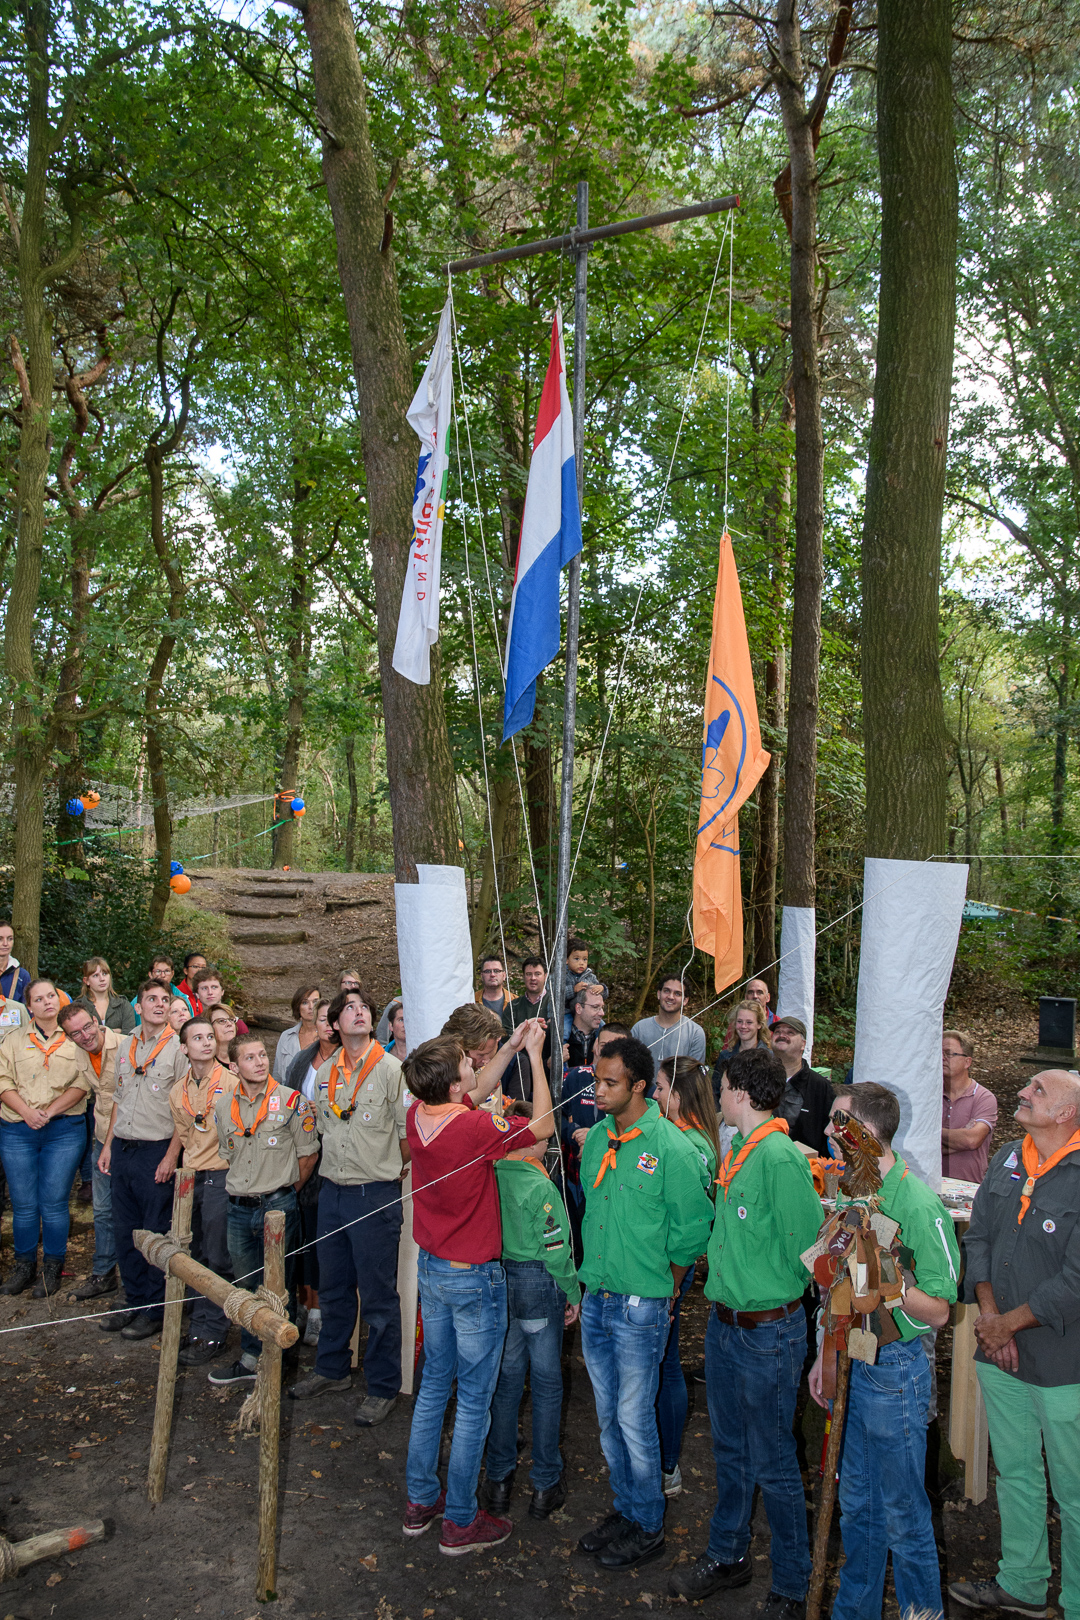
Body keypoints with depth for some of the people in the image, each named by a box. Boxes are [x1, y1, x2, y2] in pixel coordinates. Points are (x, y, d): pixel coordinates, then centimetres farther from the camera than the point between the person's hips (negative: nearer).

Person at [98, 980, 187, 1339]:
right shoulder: (126, 1046, 11)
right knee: (124, 1230, 12)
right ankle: (134, 1302, 25)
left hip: (157, 1151, -6)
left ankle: (154, 1310, 13)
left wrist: (171, 1155, -15)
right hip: (122, 1149, 6)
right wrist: (108, 1144, 13)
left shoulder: (178, 1047, -8)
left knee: (156, 1234, 1)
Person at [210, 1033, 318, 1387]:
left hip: (278, 1206, -5)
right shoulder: (223, 1106, 6)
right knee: (245, 1284, 15)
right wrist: (243, 1189, 14)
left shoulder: (292, 1102, -8)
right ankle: (250, 1359, 28)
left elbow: (308, 1155, -2)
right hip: (238, 1208, 5)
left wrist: (284, 1191, 4)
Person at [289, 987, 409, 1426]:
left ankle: (383, 1387, 15)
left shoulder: (391, 1069, -11)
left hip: (376, 1195, -6)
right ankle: (332, 1369, 35)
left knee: (378, 1295, 2)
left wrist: (388, 1173, 0)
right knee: (333, 1288, 19)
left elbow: (409, 1134, -8)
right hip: (332, 1192, 6)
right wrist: (339, 1168, 13)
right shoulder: (325, 1072, 7)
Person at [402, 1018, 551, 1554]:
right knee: (474, 1400, 7)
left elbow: (475, 1093, 13)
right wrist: (533, 1054, -8)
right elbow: (543, 1125, -12)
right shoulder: (476, 1128, -28)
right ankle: (460, 1521, 19)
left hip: (430, 1268, 7)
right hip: (474, 1278, -7)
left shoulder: (417, 1117, -7)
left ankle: (420, 1500, 33)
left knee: (434, 1384, 21)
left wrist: (511, 1048, 9)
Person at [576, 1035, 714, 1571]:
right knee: (608, 1415, 17)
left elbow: (692, 1230, -10)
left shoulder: (670, 1147, -17)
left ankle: (648, 1527, 23)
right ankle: (625, 1510, 34)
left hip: (641, 1306, -6)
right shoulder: (596, 1138, 3)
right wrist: (592, 1277, 14)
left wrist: (661, 1286, -2)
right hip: (596, 1299, 6)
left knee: (634, 1417, 5)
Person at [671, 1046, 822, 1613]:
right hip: (724, 1323, 8)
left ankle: (792, 1588, 23)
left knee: (772, 1465, 6)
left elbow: (803, 1252, -19)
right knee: (729, 1450, 21)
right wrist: (727, 1282, 8)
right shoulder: (737, 1152, 4)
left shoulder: (781, 1159, -22)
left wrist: (765, 1292, -5)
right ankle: (727, 1556, 39)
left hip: (768, 1331, -8)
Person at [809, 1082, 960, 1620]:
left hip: (894, 1369, -7)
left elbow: (936, 1310, -16)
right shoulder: (848, 1192, 4)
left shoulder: (918, 1204, -19)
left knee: (902, 1511, 7)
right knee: (855, 1504, 19)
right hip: (848, 1363, 7)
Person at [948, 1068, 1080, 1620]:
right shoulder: (1007, 1158, 3)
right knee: (1015, 1472, 21)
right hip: (999, 1353, 7)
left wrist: (1008, 1323, -14)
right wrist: (988, 1312, -5)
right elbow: (977, 1236, 7)